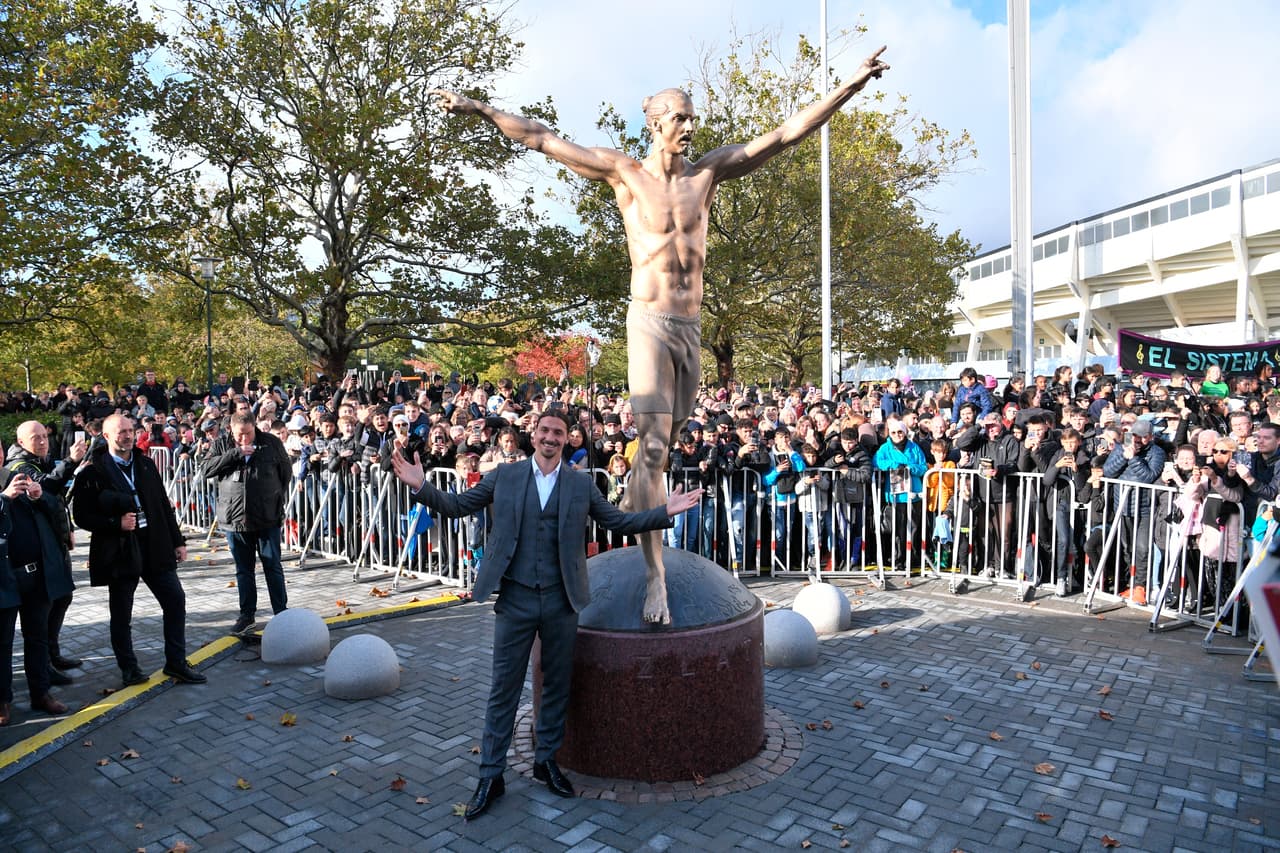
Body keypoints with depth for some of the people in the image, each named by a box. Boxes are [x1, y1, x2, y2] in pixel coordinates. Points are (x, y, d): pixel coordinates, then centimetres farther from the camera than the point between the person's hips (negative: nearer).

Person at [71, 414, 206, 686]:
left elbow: (164, 505, 12)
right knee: (121, 615, 8)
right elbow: (82, 516, -7)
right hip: (120, 552, -4)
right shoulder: (93, 473, -6)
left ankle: (176, 663, 14)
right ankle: (129, 668, 24)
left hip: (155, 546, 4)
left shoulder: (146, 464, 9)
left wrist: (177, 541, 9)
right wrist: (117, 523, -20)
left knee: (175, 600, 3)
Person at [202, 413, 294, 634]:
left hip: (267, 518, -2)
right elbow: (207, 470, -10)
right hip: (234, 518, 2)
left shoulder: (271, 443, -1)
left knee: (273, 567, 6)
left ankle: (281, 613, 14)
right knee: (243, 570, 12)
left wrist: (277, 499, 3)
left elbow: (286, 472, 8)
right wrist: (235, 453, -18)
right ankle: (247, 614, 24)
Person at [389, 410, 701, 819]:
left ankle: (546, 760, 34)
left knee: (557, 686, 14)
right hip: (515, 599, -1)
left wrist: (665, 511, -5)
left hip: (561, 601, 2)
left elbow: (619, 521, 4)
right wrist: (422, 486, -11)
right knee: (504, 690, 7)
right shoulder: (504, 475, 0)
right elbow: (456, 506, 4)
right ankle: (490, 775, 22)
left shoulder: (582, 483, 2)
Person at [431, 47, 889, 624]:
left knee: (665, 446, 12)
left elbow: (786, 133, 11)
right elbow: (542, 139, 5)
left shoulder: (709, 170, 11)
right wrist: (478, 109, 2)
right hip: (650, 324, -5)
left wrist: (852, 84, 10)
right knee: (652, 449, -13)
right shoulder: (624, 172, 2)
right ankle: (655, 577, -10)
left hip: (692, 330, 5)